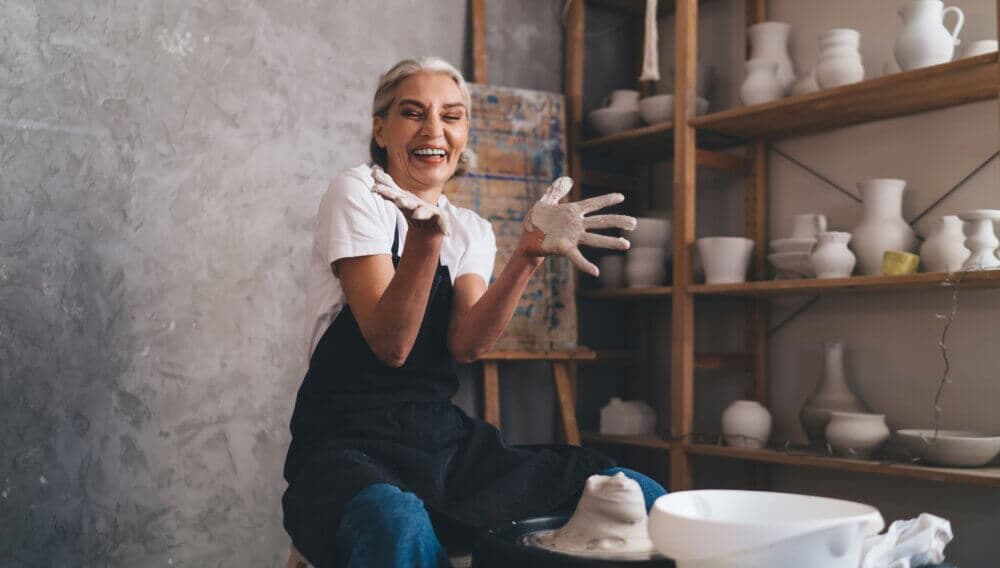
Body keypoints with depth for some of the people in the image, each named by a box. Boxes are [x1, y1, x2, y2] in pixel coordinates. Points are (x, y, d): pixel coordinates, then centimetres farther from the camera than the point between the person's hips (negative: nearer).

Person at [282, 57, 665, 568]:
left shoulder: (472, 230, 13)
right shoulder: (357, 192, -3)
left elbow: (466, 343, -8)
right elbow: (390, 344, -14)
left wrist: (530, 251, -20)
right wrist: (426, 236, -28)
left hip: (446, 443, 5)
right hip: (350, 448, -5)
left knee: (640, 497, -12)